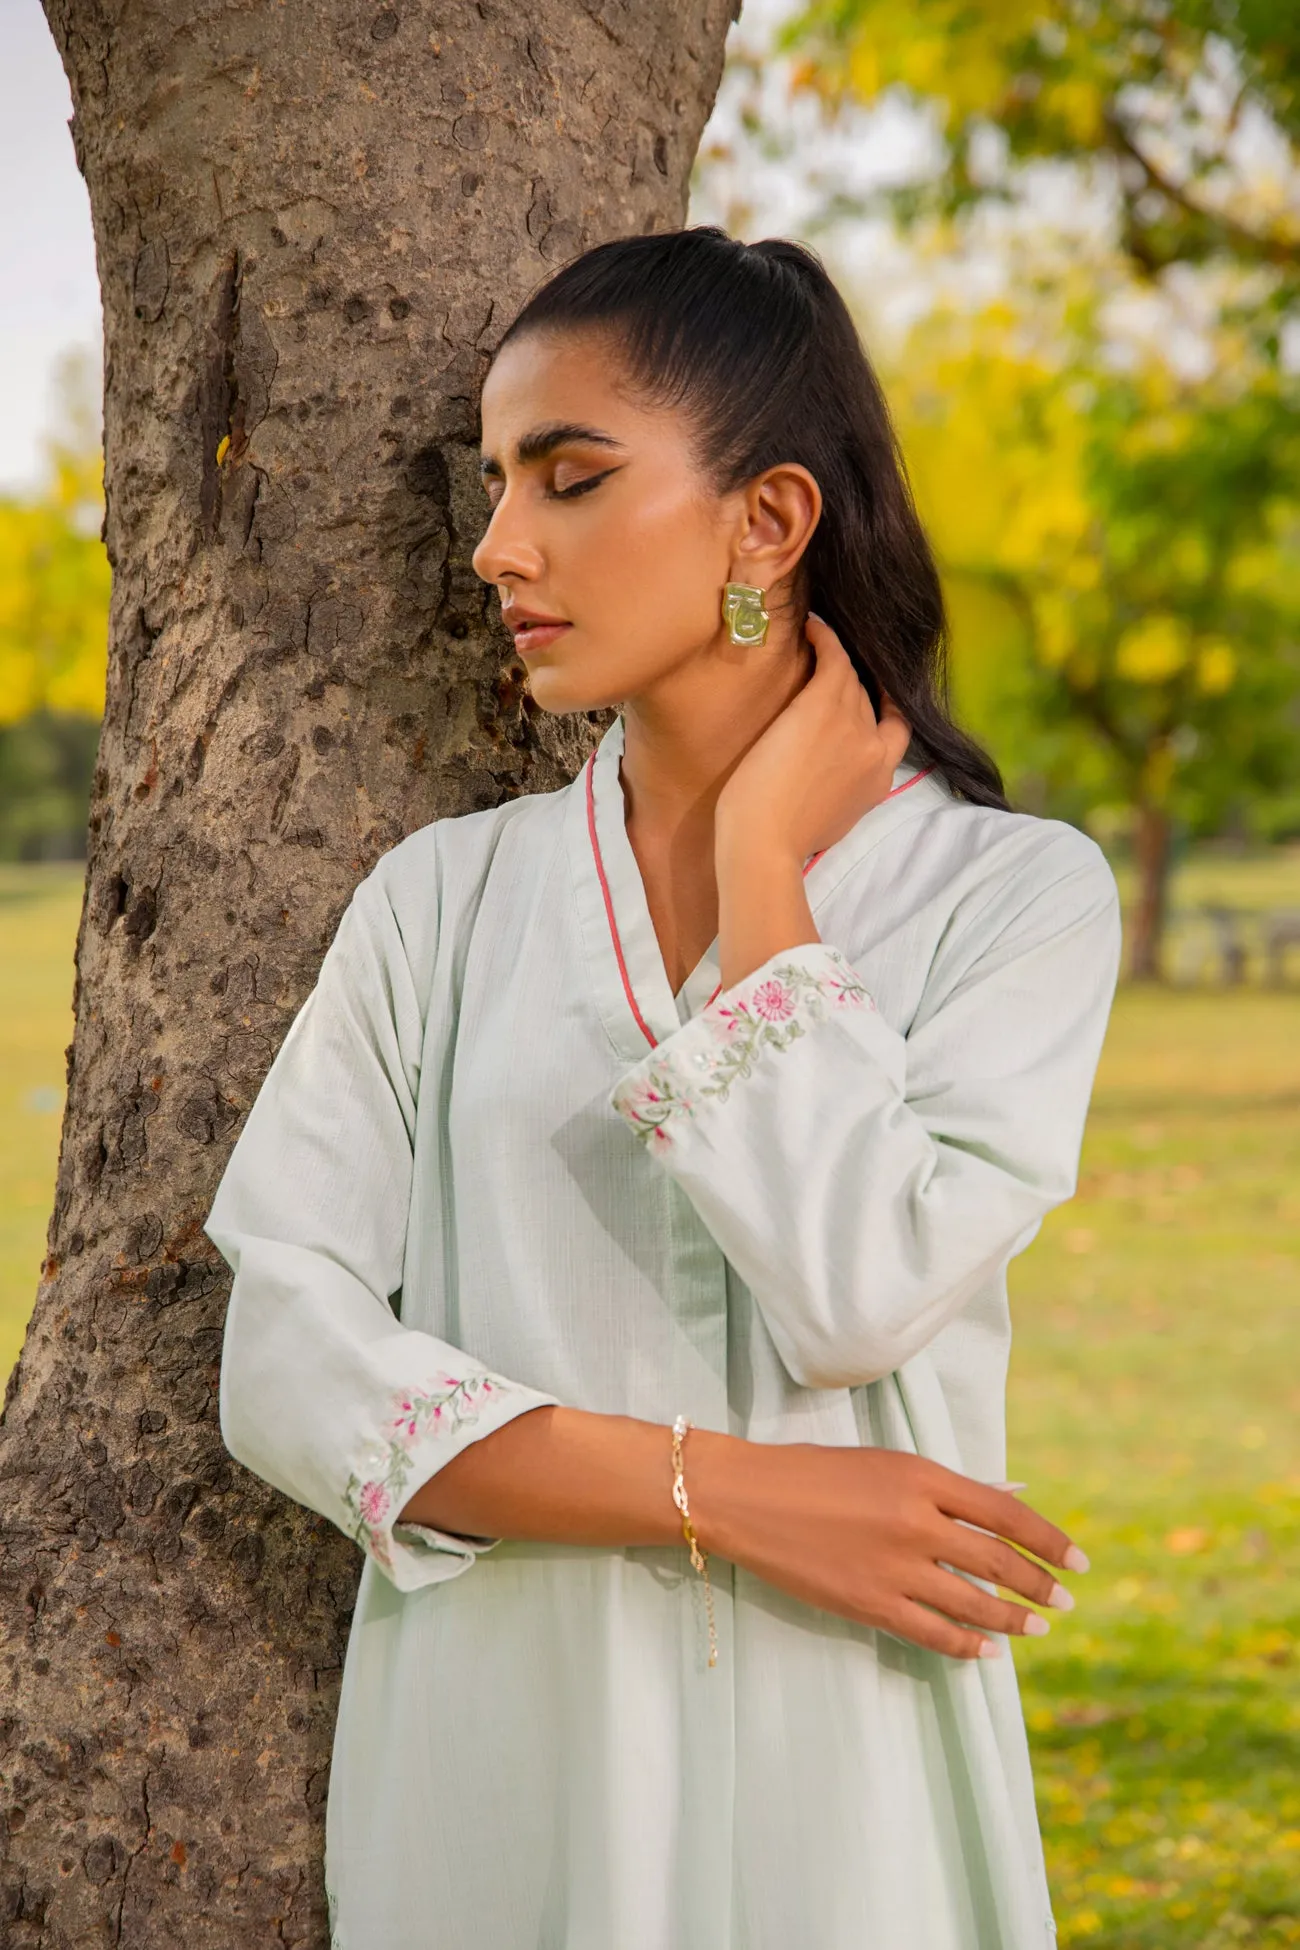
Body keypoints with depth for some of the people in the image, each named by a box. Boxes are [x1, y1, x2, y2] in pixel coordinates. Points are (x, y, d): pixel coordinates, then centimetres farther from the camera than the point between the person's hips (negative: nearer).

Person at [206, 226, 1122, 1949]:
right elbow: (286, 1364, -5)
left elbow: (859, 1288, -18)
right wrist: (719, 1493, -15)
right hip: (488, 1767, 2)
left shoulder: (1018, 891, -2)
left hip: (836, 1785, -2)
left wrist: (761, 863, -8)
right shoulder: (444, 900, 4)